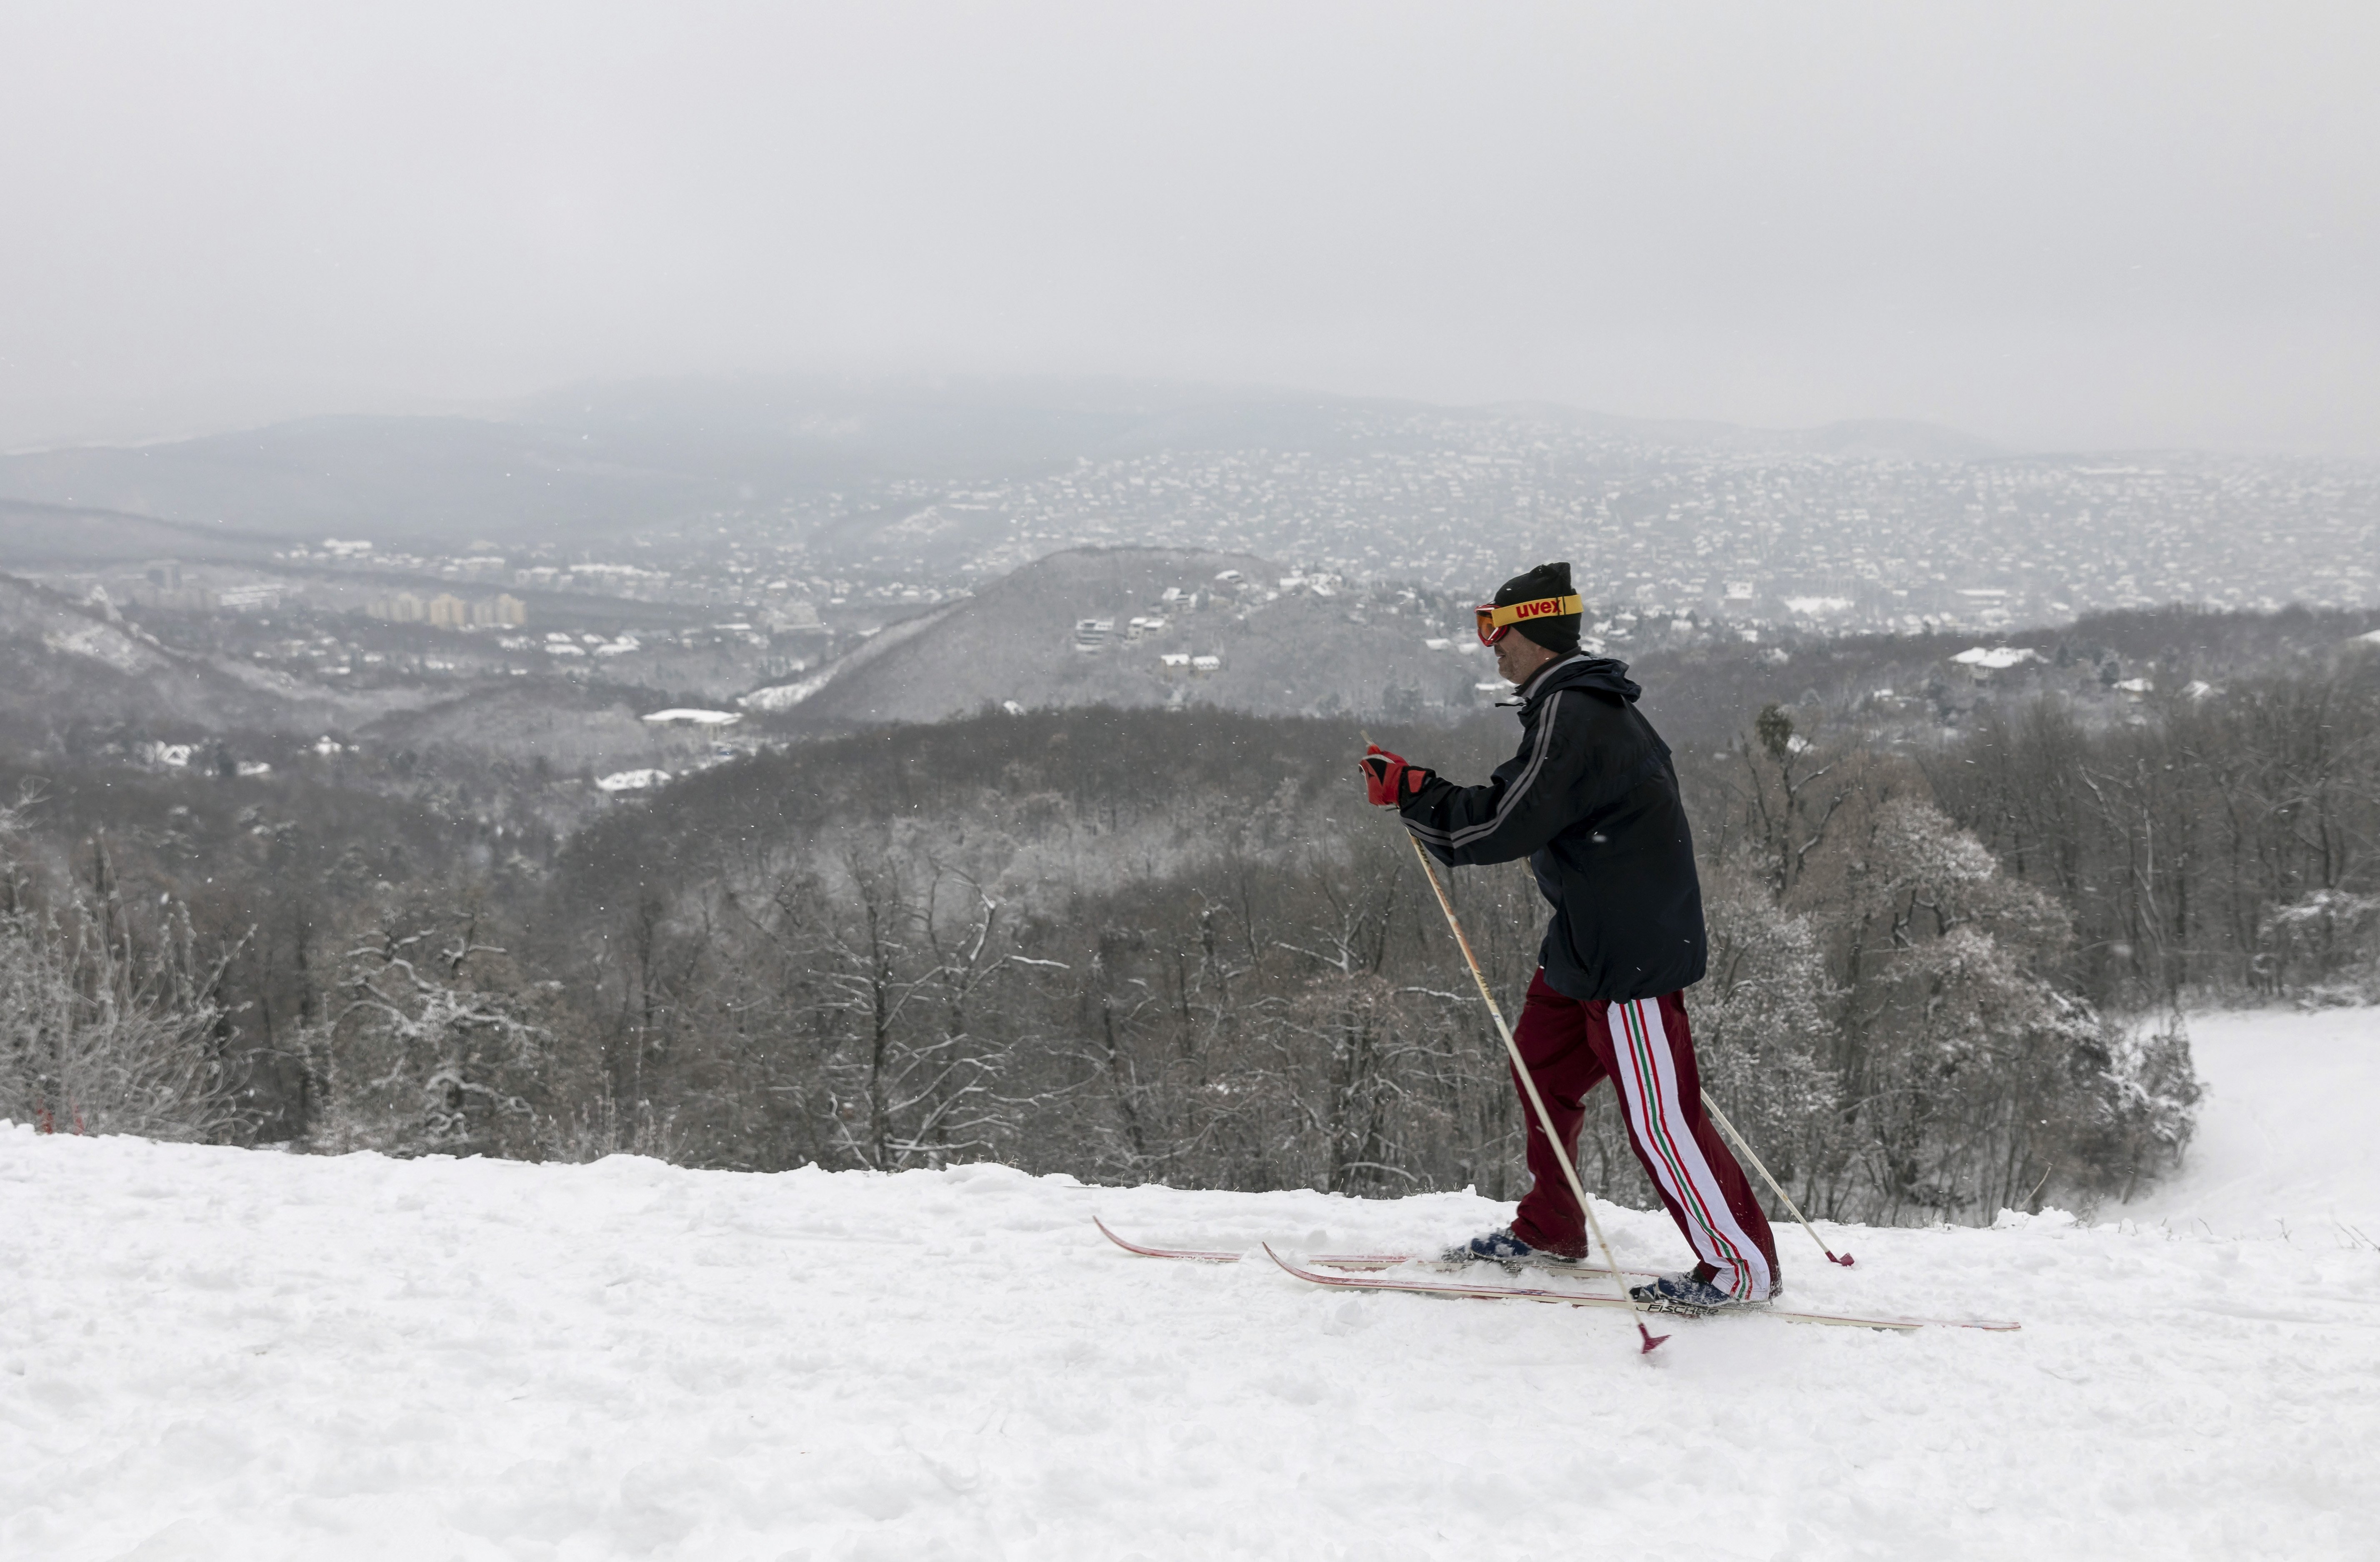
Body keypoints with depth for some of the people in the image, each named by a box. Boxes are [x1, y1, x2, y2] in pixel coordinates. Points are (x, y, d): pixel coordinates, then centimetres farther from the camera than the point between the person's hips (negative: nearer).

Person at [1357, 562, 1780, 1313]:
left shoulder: (1569, 716, -21)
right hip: (1590, 937, 11)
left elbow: (1503, 826, -24)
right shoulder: (1593, 704, 12)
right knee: (1541, 1062, 18)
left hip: (1630, 950, -11)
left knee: (1658, 1113, -5)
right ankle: (1549, 1230, 31)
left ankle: (1742, 1265, 4)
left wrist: (1409, 791, -14)